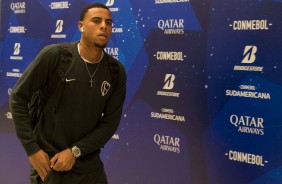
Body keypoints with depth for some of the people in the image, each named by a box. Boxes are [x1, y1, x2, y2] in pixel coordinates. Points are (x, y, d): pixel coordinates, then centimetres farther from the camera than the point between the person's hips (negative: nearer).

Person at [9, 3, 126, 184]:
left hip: (89, 166, 3)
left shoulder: (117, 71, -6)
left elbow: (111, 122, -4)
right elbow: (18, 98, -9)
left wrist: (75, 151, -14)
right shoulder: (53, 55, -14)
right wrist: (32, 150, -11)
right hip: (49, 162, -2)